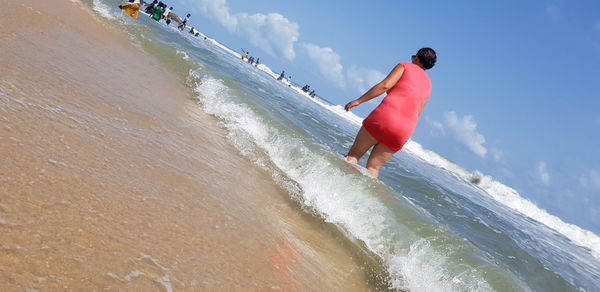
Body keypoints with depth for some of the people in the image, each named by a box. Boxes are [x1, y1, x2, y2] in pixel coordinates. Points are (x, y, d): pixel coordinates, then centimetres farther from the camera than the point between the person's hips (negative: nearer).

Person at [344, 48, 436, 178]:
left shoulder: (405, 66, 10)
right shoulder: (428, 84, 26)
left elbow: (385, 85, -4)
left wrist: (359, 100, -2)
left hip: (387, 114, -5)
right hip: (406, 129, 5)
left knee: (354, 154, 4)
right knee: (373, 167, 10)